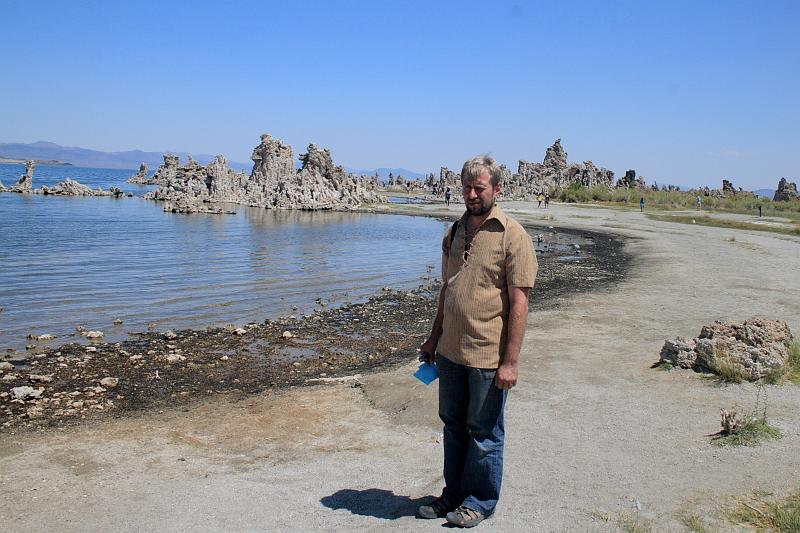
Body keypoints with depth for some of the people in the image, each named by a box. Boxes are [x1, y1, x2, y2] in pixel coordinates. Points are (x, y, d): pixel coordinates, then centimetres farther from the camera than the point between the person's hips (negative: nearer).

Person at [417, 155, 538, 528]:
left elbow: (519, 302, -14)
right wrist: (434, 339, 18)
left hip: (488, 357, -6)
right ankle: (454, 493, 35)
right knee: (453, 425, 18)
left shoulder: (513, 236, -11)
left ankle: (480, 501, 27)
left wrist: (510, 361, -17)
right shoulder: (455, 232, 10)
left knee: (484, 432, 9)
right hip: (450, 352, 6)